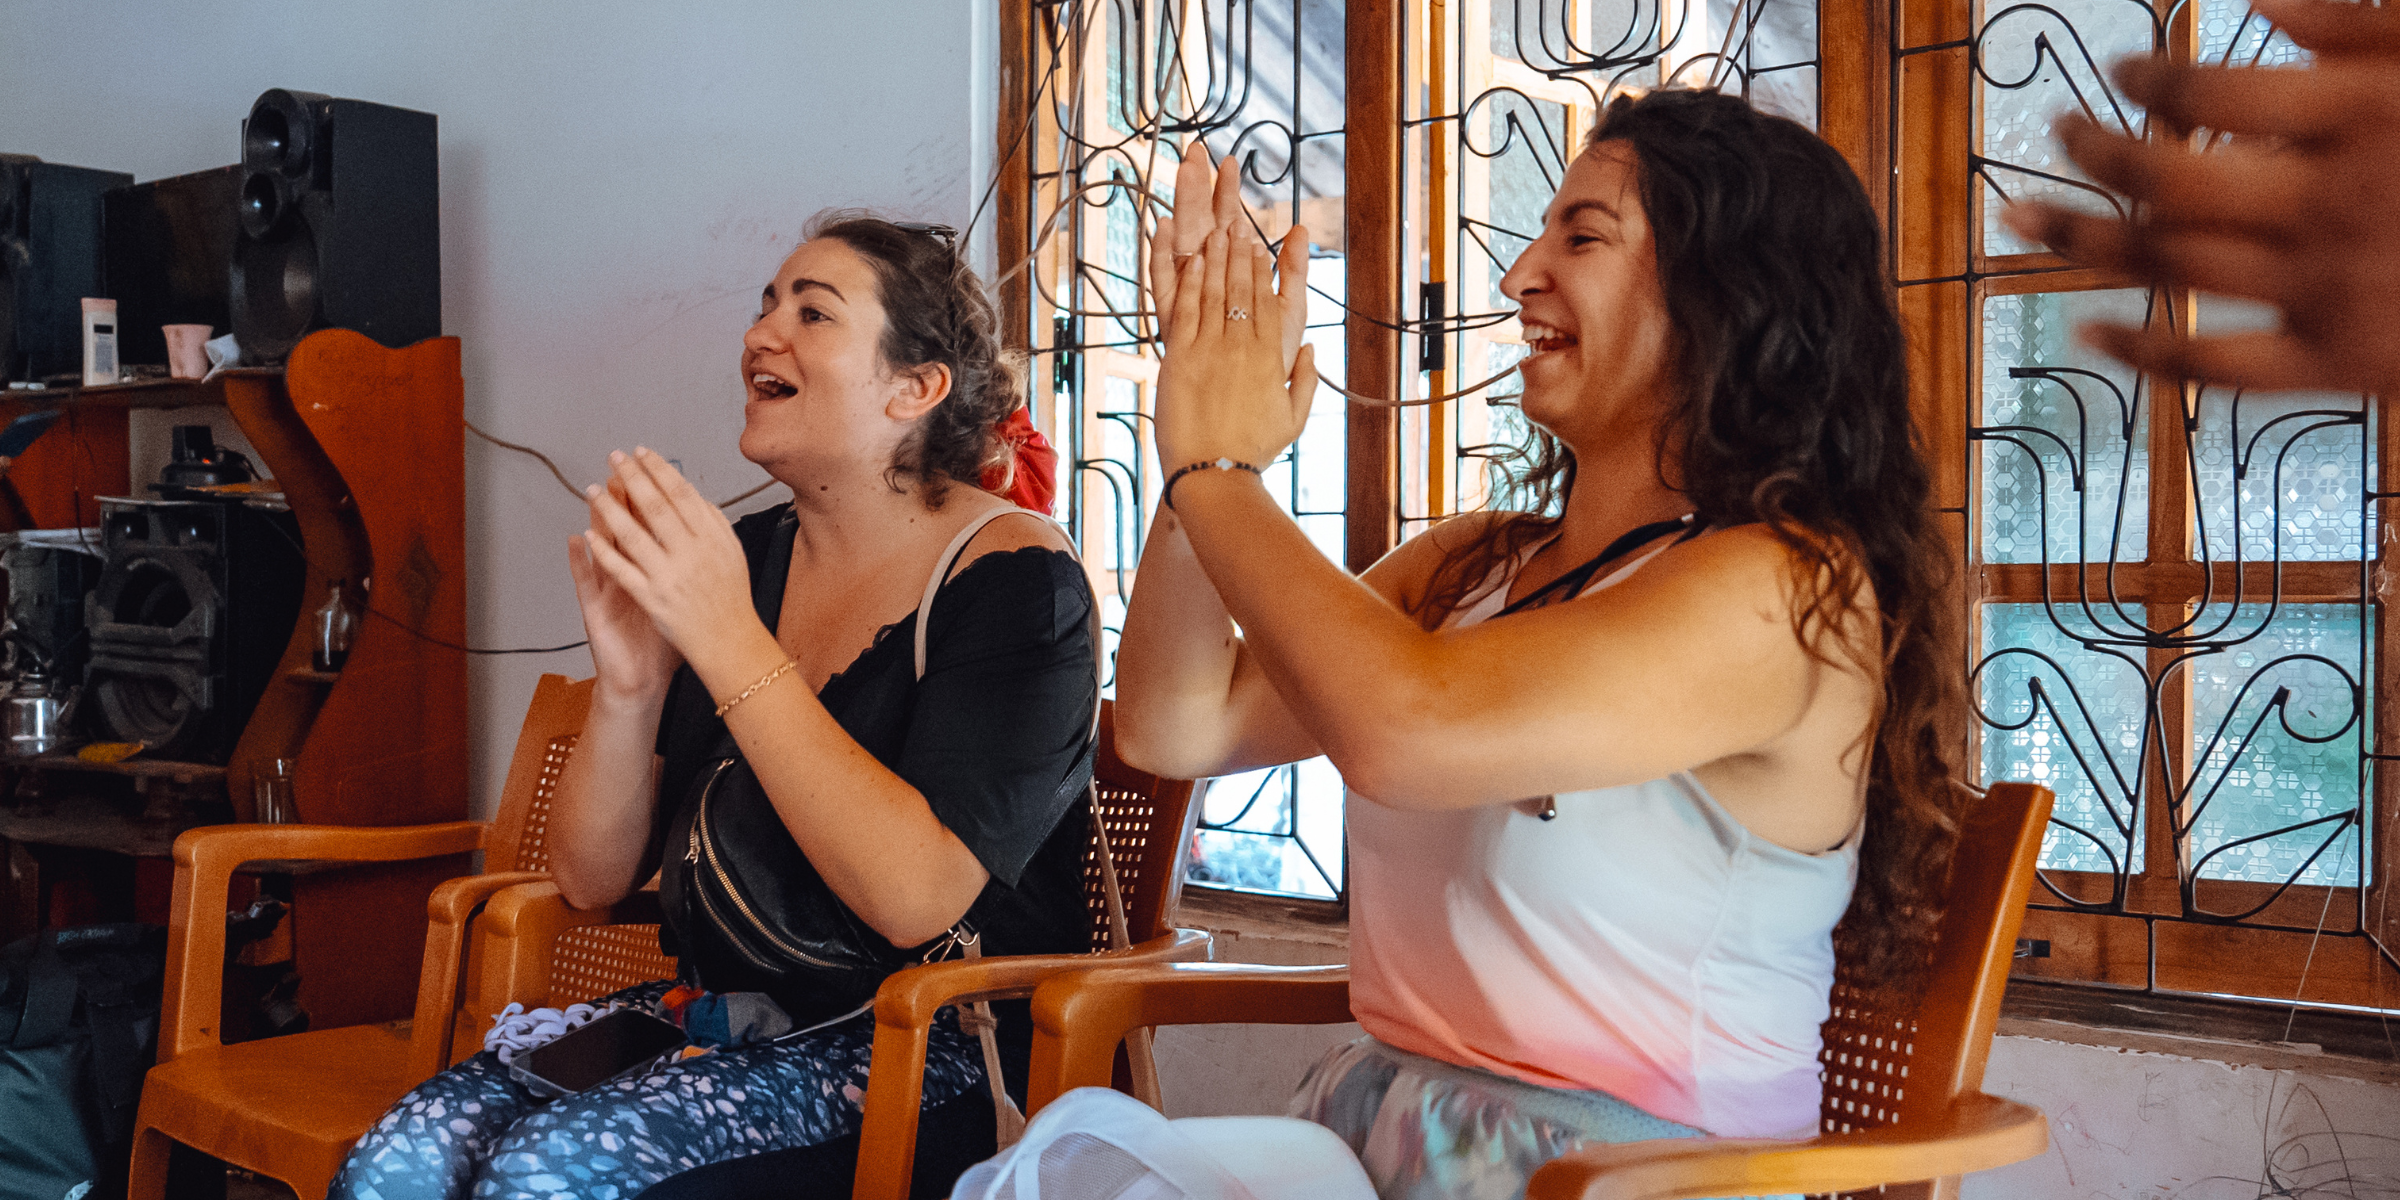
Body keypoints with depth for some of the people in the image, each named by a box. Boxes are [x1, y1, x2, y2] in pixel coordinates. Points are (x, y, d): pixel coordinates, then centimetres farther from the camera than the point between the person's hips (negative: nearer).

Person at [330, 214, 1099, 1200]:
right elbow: (592, 878, 5)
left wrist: (729, 642, -24)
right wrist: (627, 685, -14)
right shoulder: (738, 555, 6)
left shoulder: (1014, 577, -10)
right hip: (720, 1008, 5)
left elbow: (915, 896, -25)